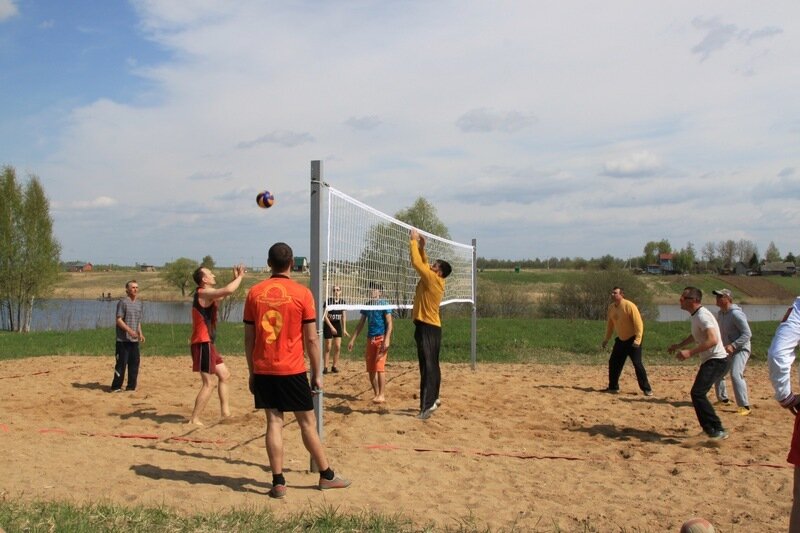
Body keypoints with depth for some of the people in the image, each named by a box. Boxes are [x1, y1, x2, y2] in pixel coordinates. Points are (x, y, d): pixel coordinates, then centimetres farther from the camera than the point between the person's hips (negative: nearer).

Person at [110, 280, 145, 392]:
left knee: (134, 363, 8)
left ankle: (131, 387, 16)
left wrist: (140, 333, 10)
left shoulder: (139, 303, 14)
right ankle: (116, 387, 5)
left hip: (134, 339, 7)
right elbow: (119, 320, -13)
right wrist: (129, 330, -23)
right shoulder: (123, 302, -8)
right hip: (123, 340, -7)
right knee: (122, 363, -4)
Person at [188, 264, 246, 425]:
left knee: (224, 375, 18)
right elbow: (228, 290, -30)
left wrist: (235, 278, 18)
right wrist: (240, 277, -14)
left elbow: (224, 294, 31)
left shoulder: (207, 294, 14)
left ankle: (225, 412, 22)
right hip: (203, 344, -11)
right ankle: (194, 419, -5)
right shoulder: (203, 293, -15)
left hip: (207, 343, 11)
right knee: (208, 384, -9)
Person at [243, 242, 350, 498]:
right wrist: (317, 373, 3)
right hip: (292, 371, -3)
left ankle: (278, 483, 7)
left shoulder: (254, 293, 1)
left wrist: (252, 372, 13)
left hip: (263, 370, 3)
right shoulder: (302, 293, -7)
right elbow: (311, 338, -6)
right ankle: (326, 476, 20)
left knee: (274, 422, 7)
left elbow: (249, 337, 4)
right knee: (307, 423, 8)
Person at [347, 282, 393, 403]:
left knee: (379, 367, -12)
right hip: (370, 339, 6)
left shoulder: (384, 304, -5)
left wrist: (387, 339, -21)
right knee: (370, 369, 7)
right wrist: (353, 339, 12)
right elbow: (361, 324, 16)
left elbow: (389, 323, -10)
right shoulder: (367, 305, 12)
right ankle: (376, 394, 17)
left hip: (381, 338, -6)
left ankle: (381, 395, -7)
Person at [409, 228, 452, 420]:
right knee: (431, 365, 17)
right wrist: (421, 247, 16)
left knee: (428, 366, -12)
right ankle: (433, 398, 28)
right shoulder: (433, 280, 11)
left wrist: (413, 241, -8)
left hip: (427, 328, -10)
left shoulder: (433, 279, -14)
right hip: (430, 327, 10)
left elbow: (417, 263, -16)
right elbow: (422, 264, 24)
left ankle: (427, 405, -15)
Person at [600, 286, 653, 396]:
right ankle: (613, 387, 20)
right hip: (620, 340, 7)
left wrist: (638, 340, -27)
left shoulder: (629, 306, -19)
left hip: (632, 340, -7)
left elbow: (638, 323, -21)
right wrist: (606, 339, 13)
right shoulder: (611, 307, 3)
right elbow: (610, 324, 15)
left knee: (637, 364, -11)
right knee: (613, 363, 8)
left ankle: (646, 389, -2)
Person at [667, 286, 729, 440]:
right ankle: (710, 428, 30)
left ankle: (718, 430, -16)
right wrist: (679, 345, 23)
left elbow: (712, 340, -32)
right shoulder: (696, 316, 13)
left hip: (716, 361, -11)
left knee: (698, 393, -20)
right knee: (698, 394, 18)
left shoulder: (702, 316, -19)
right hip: (709, 361, 11)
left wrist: (690, 352, -33)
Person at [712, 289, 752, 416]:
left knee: (735, 374, -25)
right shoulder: (720, 314, 8)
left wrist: (733, 345, -32)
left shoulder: (736, 314, -20)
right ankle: (723, 399, 34)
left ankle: (744, 406, -21)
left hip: (740, 349, -9)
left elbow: (747, 334, -24)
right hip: (727, 351, 9)